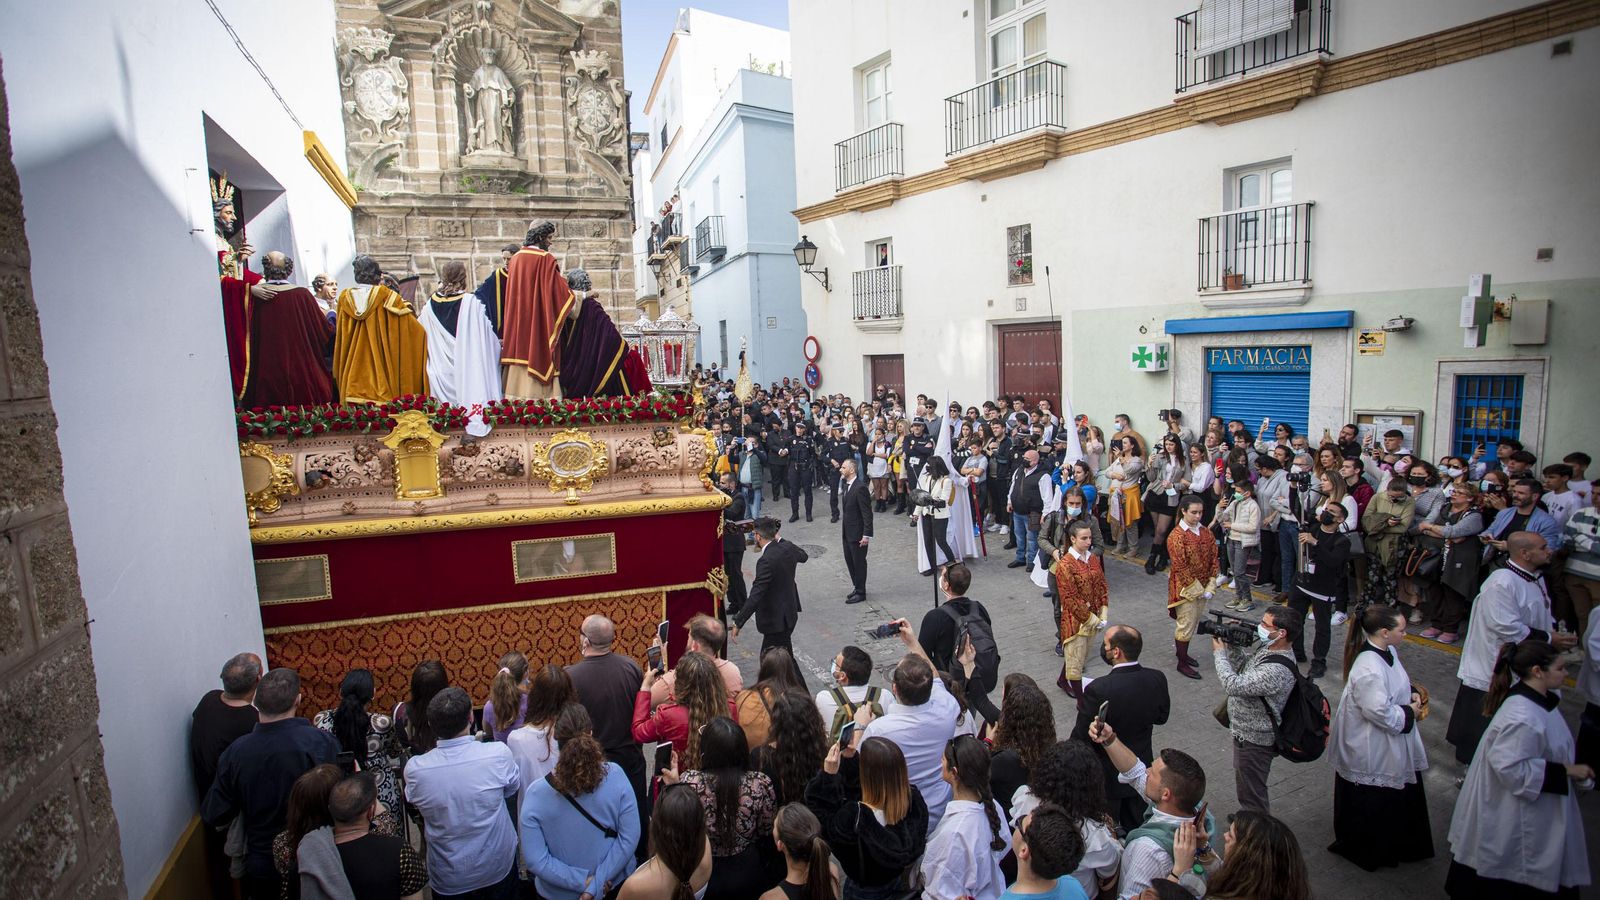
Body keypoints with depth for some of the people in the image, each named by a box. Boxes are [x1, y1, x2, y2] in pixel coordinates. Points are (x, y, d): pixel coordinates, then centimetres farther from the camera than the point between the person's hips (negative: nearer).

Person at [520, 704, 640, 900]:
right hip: (615, 884, 1)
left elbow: (535, 859, -18)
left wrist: (583, 882, -13)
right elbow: (629, 838, -17)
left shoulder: (536, 793, -20)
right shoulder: (615, 775, -20)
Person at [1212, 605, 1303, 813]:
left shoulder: (1277, 670, -35)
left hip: (1254, 741, -10)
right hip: (1247, 732, 10)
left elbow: (1234, 686, -34)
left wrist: (1219, 652, -22)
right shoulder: (1264, 646, -5)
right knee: (1246, 787, 30)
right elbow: (1242, 666, 9)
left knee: (1251, 795, 11)